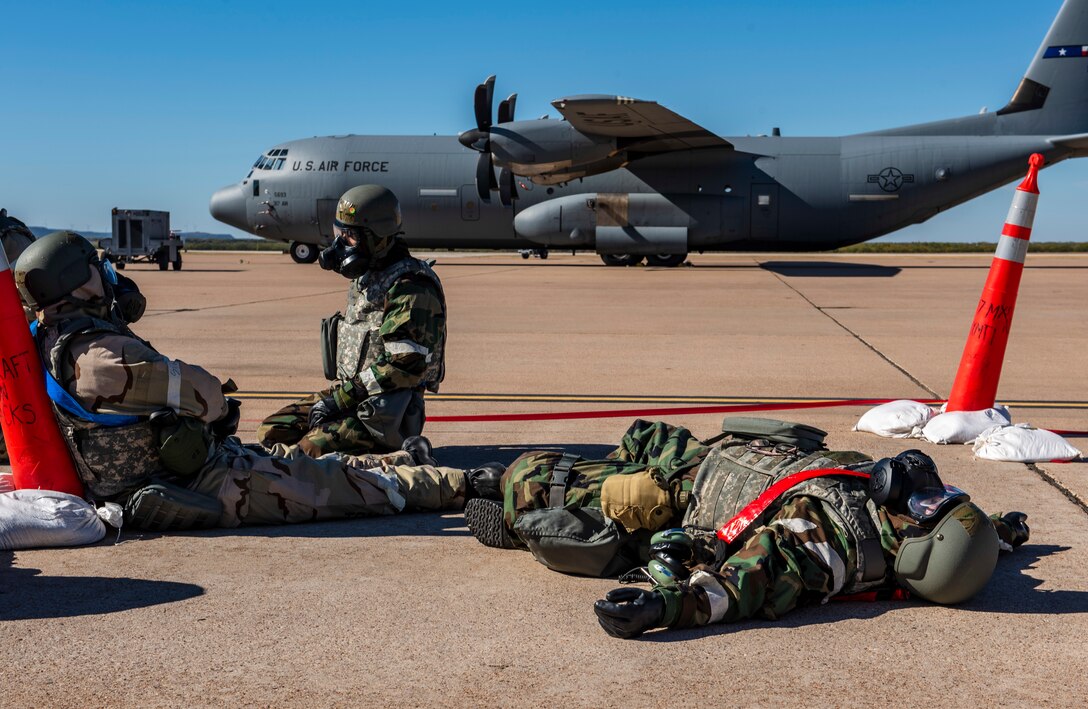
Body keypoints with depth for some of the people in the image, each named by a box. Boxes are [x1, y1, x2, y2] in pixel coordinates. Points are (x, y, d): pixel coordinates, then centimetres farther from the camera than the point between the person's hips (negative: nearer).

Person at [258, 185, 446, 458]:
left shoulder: (409, 288, -17)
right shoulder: (366, 278, 14)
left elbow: (405, 366, -24)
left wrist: (342, 398, -20)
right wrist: (337, 393, 10)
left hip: (387, 414, -10)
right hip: (350, 391, 10)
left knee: (314, 447, -27)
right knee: (271, 433, 2)